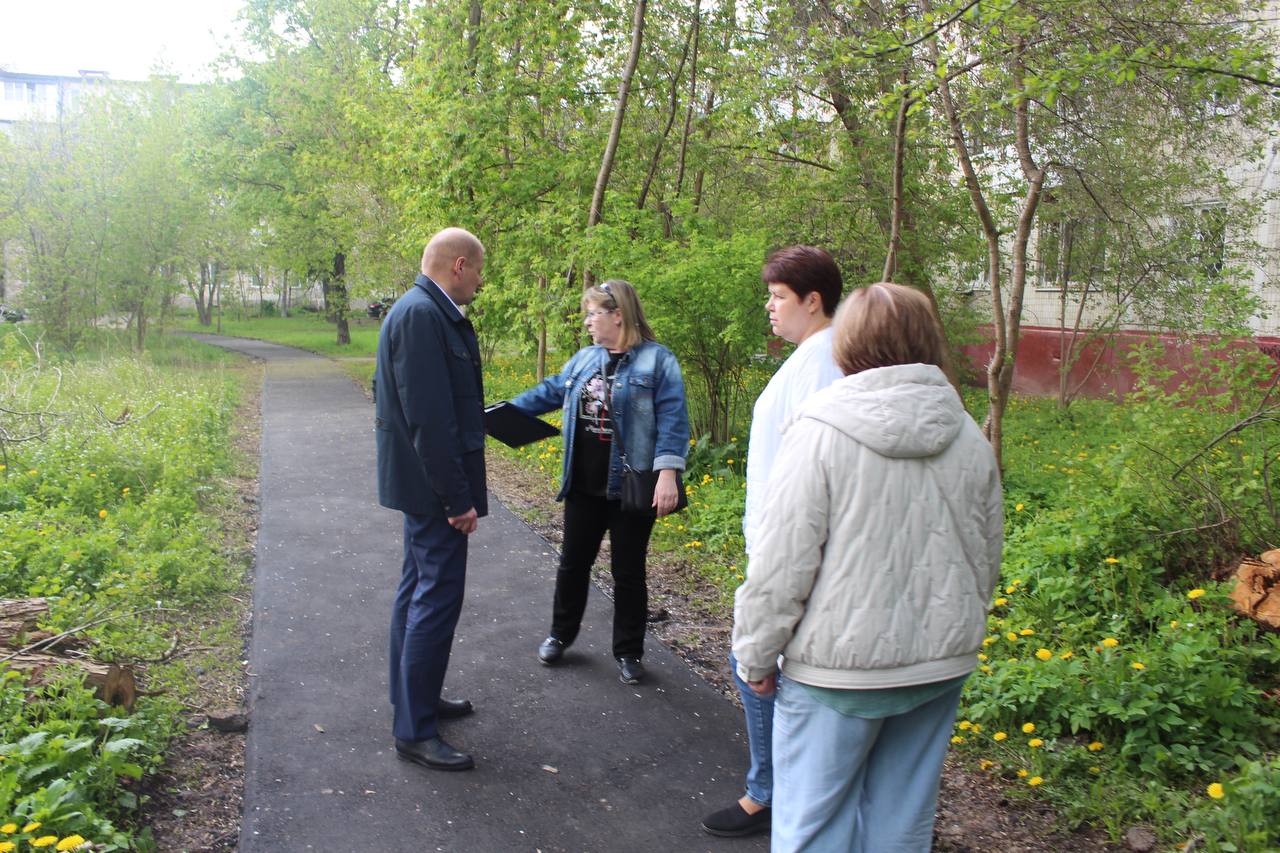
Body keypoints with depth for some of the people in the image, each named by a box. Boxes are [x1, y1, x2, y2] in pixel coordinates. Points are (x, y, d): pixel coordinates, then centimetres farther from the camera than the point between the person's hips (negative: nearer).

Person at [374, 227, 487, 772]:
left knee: (419, 589, 19)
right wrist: (458, 498, -21)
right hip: (433, 482, -11)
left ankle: (415, 700, 34)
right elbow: (428, 416, -24)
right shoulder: (423, 315, -21)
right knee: (438, 596, -4)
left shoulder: (424, 311, 11)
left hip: (423, 482, 11)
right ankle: (414, 731, 7)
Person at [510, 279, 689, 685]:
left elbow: (672, 419, -16)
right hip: (583, 485, 6)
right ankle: (560, 634, 37)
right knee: (573, 562, 17)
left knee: (628, 572, 8)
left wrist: (667, 472, -24)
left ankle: (628, 652, 24)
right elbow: (549, 392, 18)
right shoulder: (584, 358, 9)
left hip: (632, 488, -5)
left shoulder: (657, 360, -10)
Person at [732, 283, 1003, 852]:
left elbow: (782, 564, -16)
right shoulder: (969, 439, 3)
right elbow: (986, 559, 13)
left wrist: (756, 656, -3)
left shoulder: (820, 432, -16)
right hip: (942, 663, 6)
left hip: (841, 666, -5)